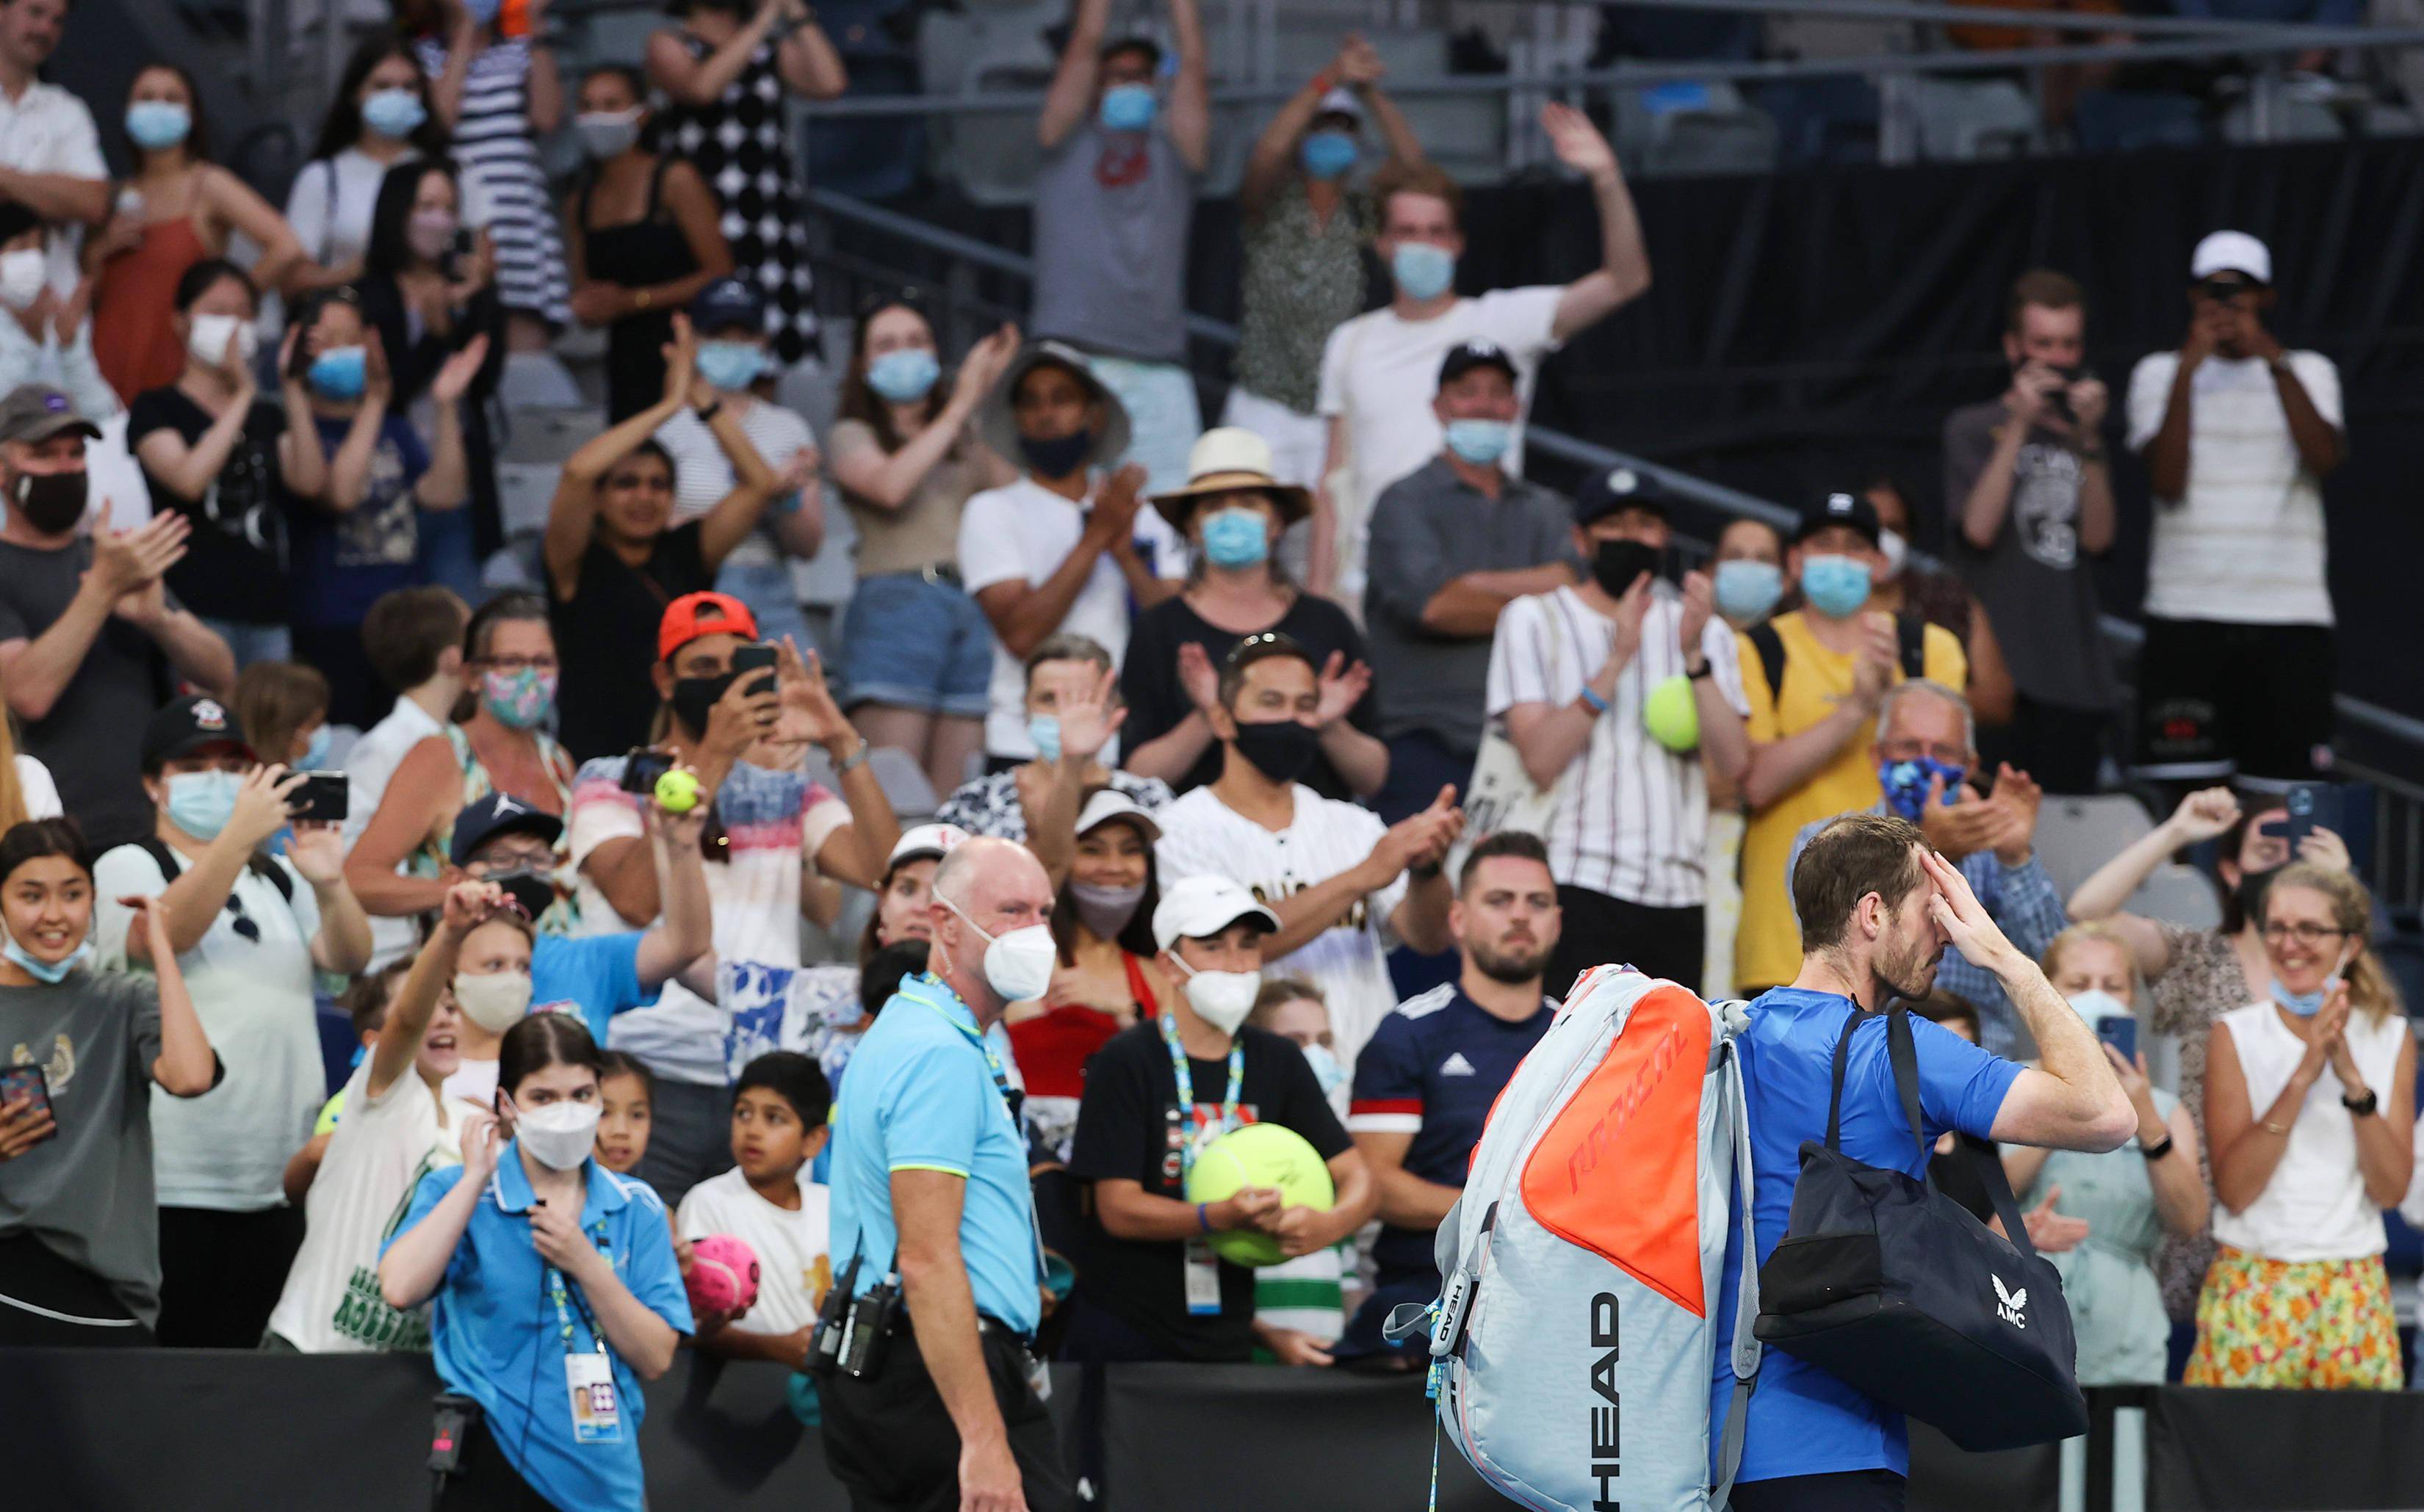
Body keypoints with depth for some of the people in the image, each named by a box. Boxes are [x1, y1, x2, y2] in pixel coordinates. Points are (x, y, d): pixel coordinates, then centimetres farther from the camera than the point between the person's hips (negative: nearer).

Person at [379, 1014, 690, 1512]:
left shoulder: (636, 1209, 7)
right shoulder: (457, 1193, 1)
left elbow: (656, 1359, -1)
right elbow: (400, 1288, -19)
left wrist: (585, 1264, -13)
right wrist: (475, 1178, -12)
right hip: (495, 1466, -3)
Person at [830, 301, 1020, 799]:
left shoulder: (966, 441, 25)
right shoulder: (852, 436, 13)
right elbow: (890, 486, -8)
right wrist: (960, 407, -4)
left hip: (976, 609, 4)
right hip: (895, 603, -4)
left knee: (956, 797, -4)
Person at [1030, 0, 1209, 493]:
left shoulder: (1171, 150, 18)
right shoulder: (1070, 142, 14)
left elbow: (1192, 63, 10)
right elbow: (1086, 45, 9)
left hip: (1158, 372, 2)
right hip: (1072, 360, -2)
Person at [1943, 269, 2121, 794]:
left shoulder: (2081, 437, 16)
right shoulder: (1973, 429, 5)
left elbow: (2099, 537, 2)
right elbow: (1979, 527, -11)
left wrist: (2088, 439, -6)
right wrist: (2020, 425, -10)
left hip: (2078, 673, 4)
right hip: (2005, 667, -4)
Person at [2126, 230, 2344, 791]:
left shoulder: (2308, 372, 11)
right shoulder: (2160, 374, 10)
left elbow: (2325, 458, -9)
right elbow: (2167, 481, -5)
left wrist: (2274, 361, -15)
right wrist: (2189, 370, -10)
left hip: (2289, 617, 0)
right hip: (2186, 614, 0)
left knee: (2283, 787, -4)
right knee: (2185, 793, -8)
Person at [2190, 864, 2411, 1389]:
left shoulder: (2391, 1037, 4)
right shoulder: (2237, 1035, -2)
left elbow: (2391, 1188, -4)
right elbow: (2233, 1188, -12)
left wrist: (2354, 1081, -17)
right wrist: (2301, 1077, -19)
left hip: (2355, 1288, 2)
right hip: (2251, 1283, -2)